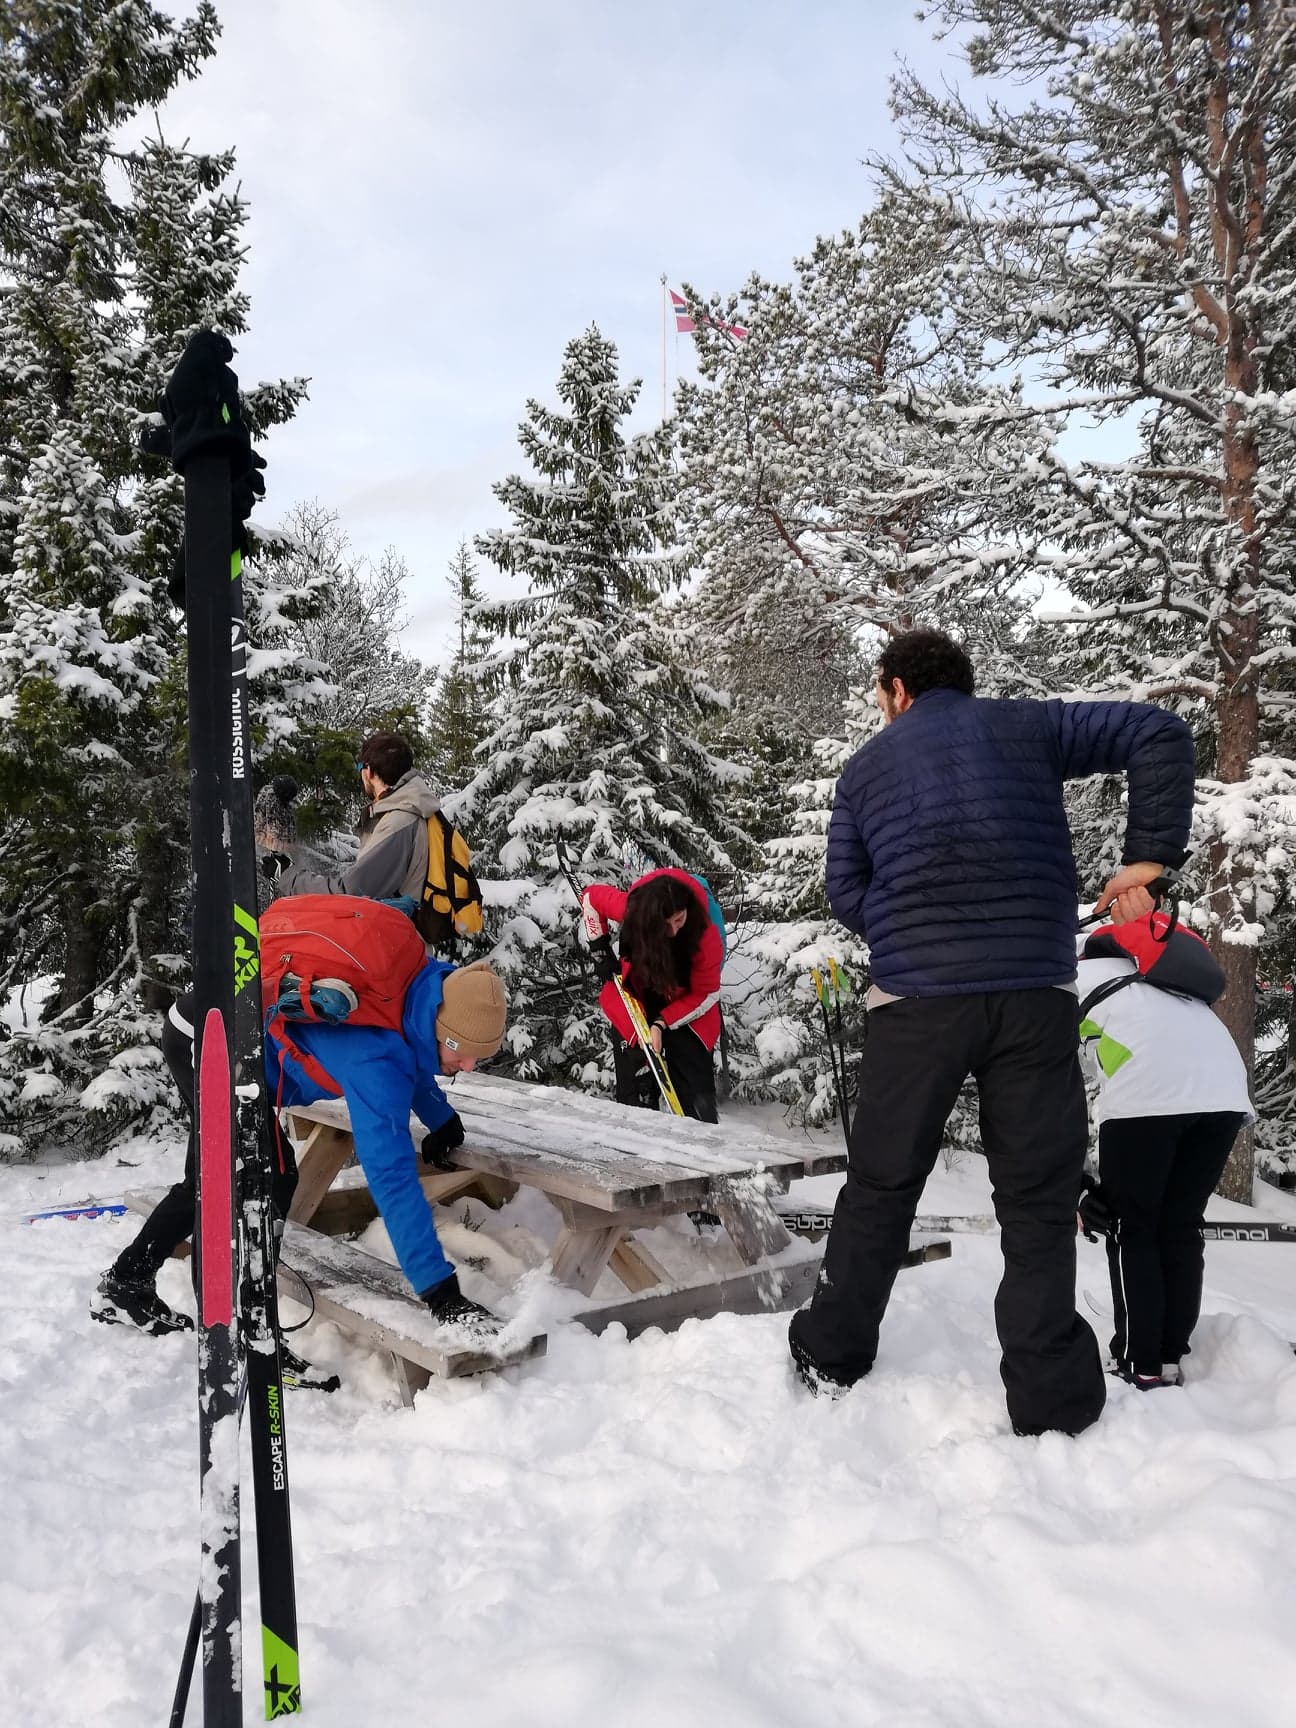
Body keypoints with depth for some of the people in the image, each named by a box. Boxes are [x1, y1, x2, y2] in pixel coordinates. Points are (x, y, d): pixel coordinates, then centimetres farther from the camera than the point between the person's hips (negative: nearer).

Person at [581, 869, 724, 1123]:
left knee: (699, 1103, -3)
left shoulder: (706, 935, -32)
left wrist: (662, 1024, -28)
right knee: (636, 1099, 0)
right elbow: (591, 896, -7)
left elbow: (706, 995, -20)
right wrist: (600, 949, -12)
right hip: (635, 1002, 1)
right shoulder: (631, 909, -30)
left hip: (687, 1006, -1)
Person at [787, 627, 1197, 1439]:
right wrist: (1151, 856, 1)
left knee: (882, 1183, 14)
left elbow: (847, 893, 10)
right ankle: (1051, 1404, 10)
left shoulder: (866, 767, 14)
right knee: (1040, 1199, 8)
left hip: (915, 998, 1)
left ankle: (833, 1354, 25)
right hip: (1036, 993, 0)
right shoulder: (1028, 725, 11)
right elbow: (1159, 733, 2)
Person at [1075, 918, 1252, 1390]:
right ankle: (1171, 1359, 24)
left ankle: (1140, 1365, 13)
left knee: (1130, 1229, 10)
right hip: (1225, 1090, 6)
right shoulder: (1143, 975, 38)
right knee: (1181, 1227, 19)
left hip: (1148, 1093, -6)